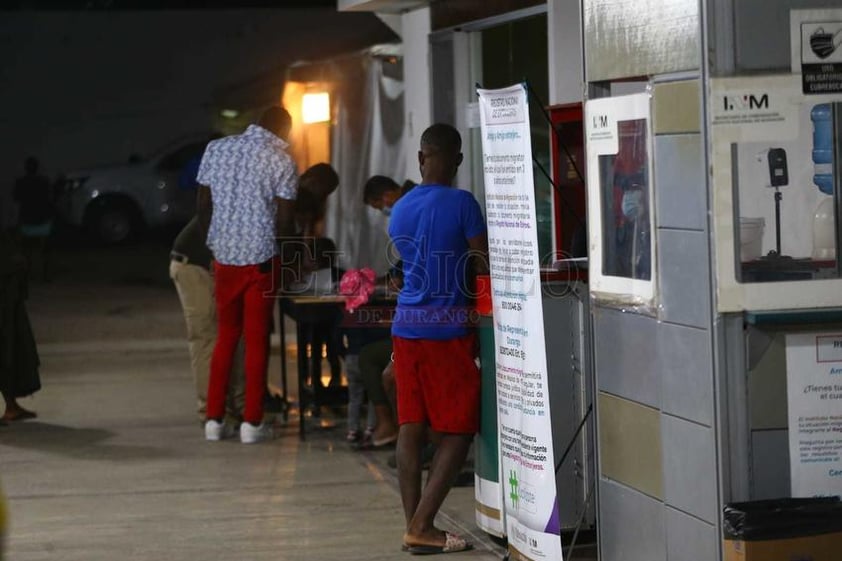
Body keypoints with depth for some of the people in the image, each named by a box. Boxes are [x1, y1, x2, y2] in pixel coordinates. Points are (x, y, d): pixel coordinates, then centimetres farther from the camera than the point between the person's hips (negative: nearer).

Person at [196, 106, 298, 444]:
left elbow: (203, 204, 6)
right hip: (261, 259, -3)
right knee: (257, 340, 4)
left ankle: (214, 419, 12)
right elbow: (285, 220, -10)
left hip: (224, 257, 4)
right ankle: (252, 422, 4)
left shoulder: (216, 149, 4)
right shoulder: (281, 162, -8)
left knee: (225, 336, 14)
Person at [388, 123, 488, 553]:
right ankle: (421, 528, -6)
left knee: (411, 428, 8)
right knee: (457, 432, 0)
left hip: (406, 325, 6)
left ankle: (414, 525, 9)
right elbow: (484, 267, -7)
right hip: (447, 328, -6)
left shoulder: (400, 209, 10)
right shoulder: (462, 204, -10)